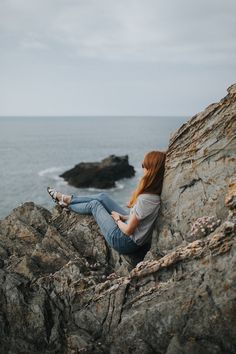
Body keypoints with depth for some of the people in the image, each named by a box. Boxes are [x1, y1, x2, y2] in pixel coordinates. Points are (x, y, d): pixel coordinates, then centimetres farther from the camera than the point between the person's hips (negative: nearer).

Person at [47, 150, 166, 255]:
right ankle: (67, 199, 31)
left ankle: (66, 204, 36)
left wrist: (117, 219, -5)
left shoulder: (146, 199, -34)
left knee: (94, 204, 7)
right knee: (102, 197, 11)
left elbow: (128, 230, -25)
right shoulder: (155, 193, -9)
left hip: (126, 242, -7)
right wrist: (124, 217, 1)